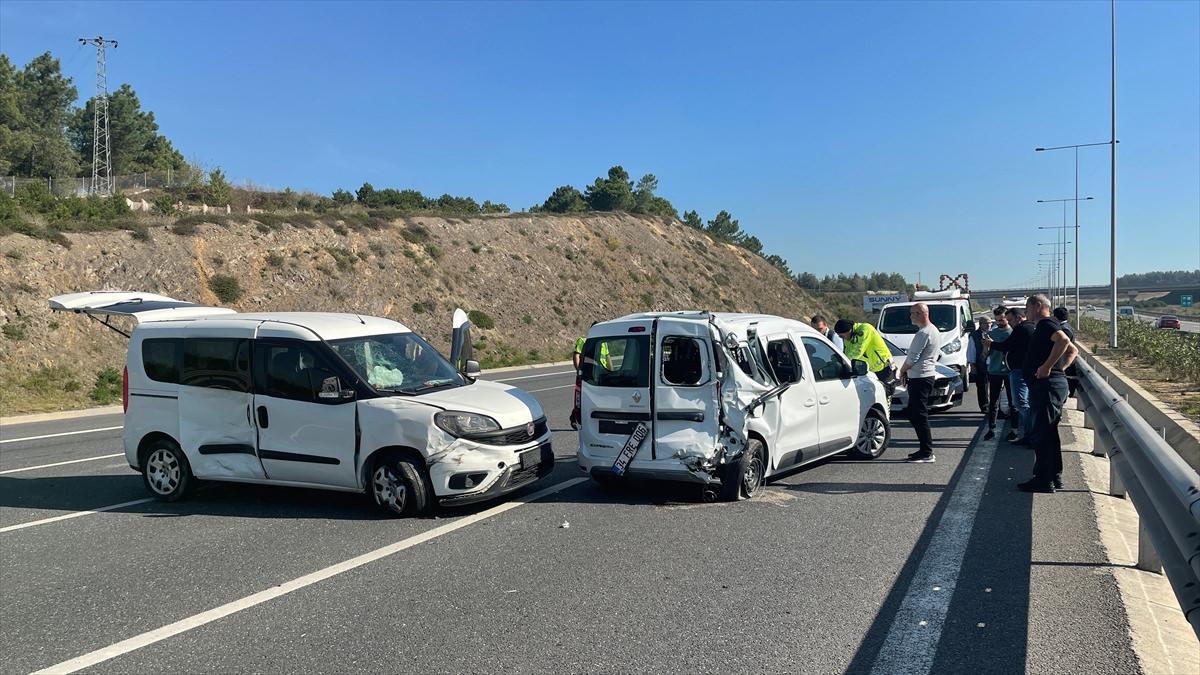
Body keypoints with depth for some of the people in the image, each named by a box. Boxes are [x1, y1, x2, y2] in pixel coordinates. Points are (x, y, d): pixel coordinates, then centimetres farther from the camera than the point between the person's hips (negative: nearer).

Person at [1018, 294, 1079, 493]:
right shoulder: (1047, 325, 22)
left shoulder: (1046, 323, -10)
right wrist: (1060, 369, 17)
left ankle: (1044, 480, -4)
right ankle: (1055, 477, 21)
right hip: (1056, 382, 11)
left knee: (1042, 433, -7)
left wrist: (1047, 367, -26)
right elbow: (1073, 351, 29)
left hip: (1046, 385, -11)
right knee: (1049, 432, 15)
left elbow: (1063, 340, -30)